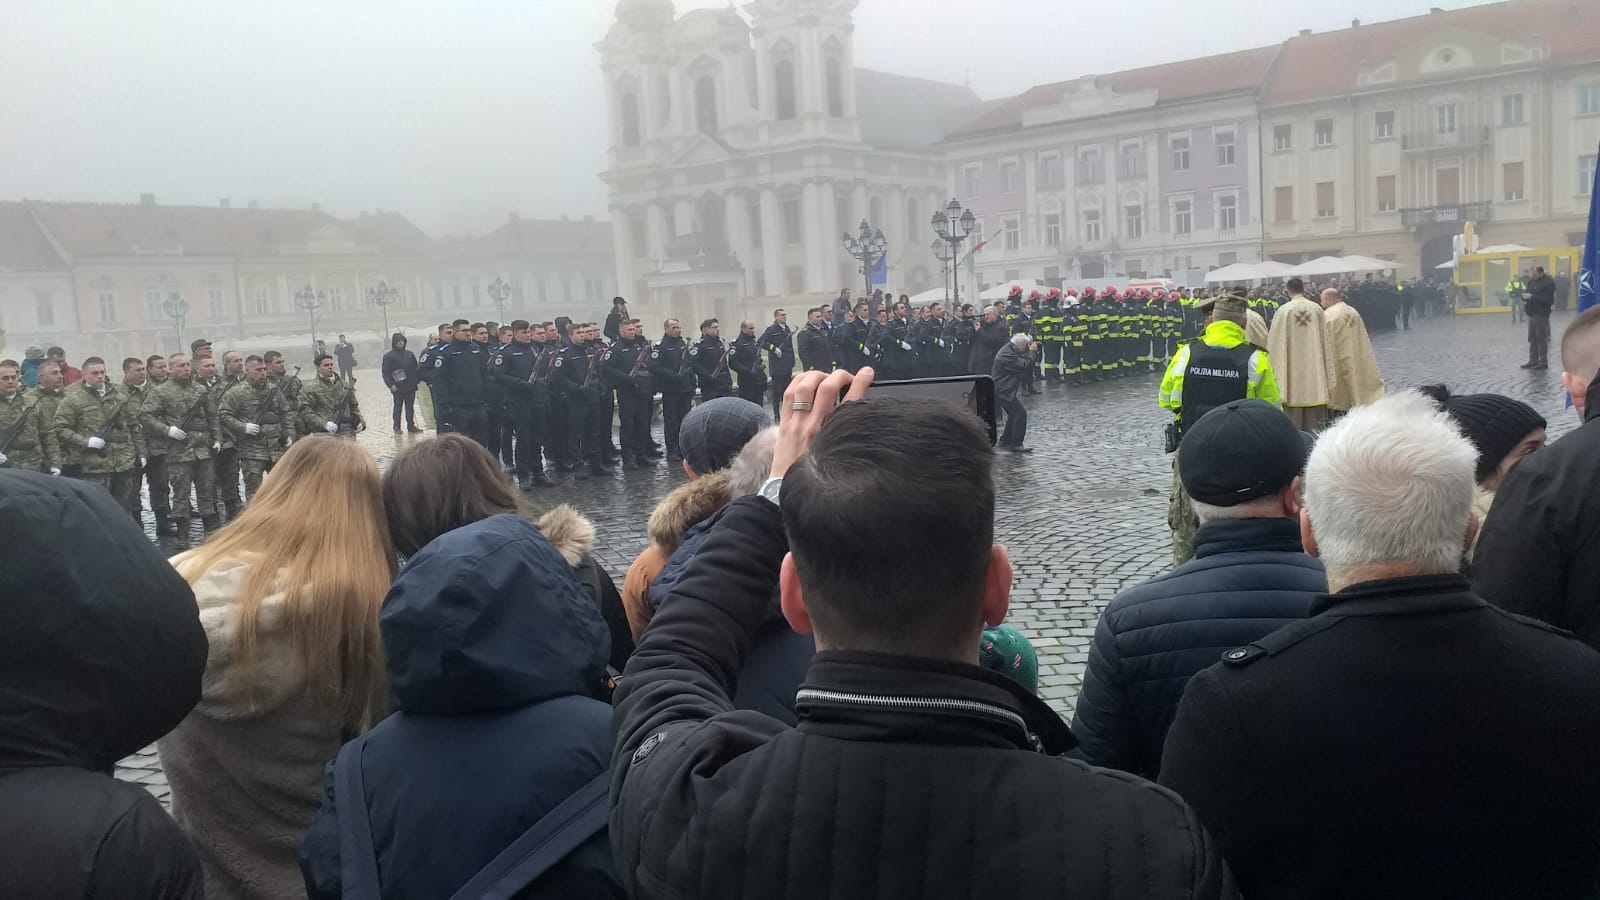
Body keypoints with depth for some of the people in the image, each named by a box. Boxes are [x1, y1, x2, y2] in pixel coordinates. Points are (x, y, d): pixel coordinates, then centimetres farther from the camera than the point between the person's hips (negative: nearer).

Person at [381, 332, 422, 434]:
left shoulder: (410, 354, 11)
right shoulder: (388, 356, -3)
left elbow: (415, 368, 15)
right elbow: (386, 373, -7)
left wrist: (417, 379, 4)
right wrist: (391, 385, -17)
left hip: (410, 386, 4)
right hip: (398, 387, -4)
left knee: (410, 407, 9)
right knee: (397, 407, 5)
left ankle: (411, 426, 14)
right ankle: (397, 427, 12)